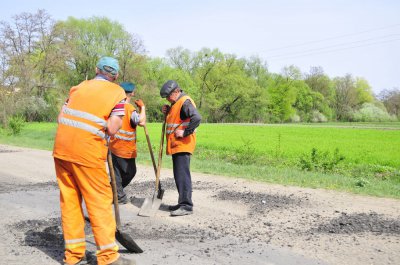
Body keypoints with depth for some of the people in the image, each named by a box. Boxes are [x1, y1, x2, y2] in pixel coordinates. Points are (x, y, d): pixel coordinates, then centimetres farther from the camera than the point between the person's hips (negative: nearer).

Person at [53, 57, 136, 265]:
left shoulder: (80, 86, 16)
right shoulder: (118, 93, 2)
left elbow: (61, 117, 9)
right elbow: (111, 129, -9)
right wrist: (118, 119, 11)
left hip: (61, 148, 6)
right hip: (87, 152, -5)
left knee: (69, 199, 12)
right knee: (100, 201, 3)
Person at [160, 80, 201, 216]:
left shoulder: (185, 101, -14)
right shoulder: (176, 103, 18)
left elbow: (197, 118, -28)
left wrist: (185, 132, -23)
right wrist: (167, 112, 9)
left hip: (183, 145, -11)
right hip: (176, 145, 11)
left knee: (182, 174, -11)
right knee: (179, 175, 14)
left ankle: (187, 206, -9)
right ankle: (183, 203, 23)